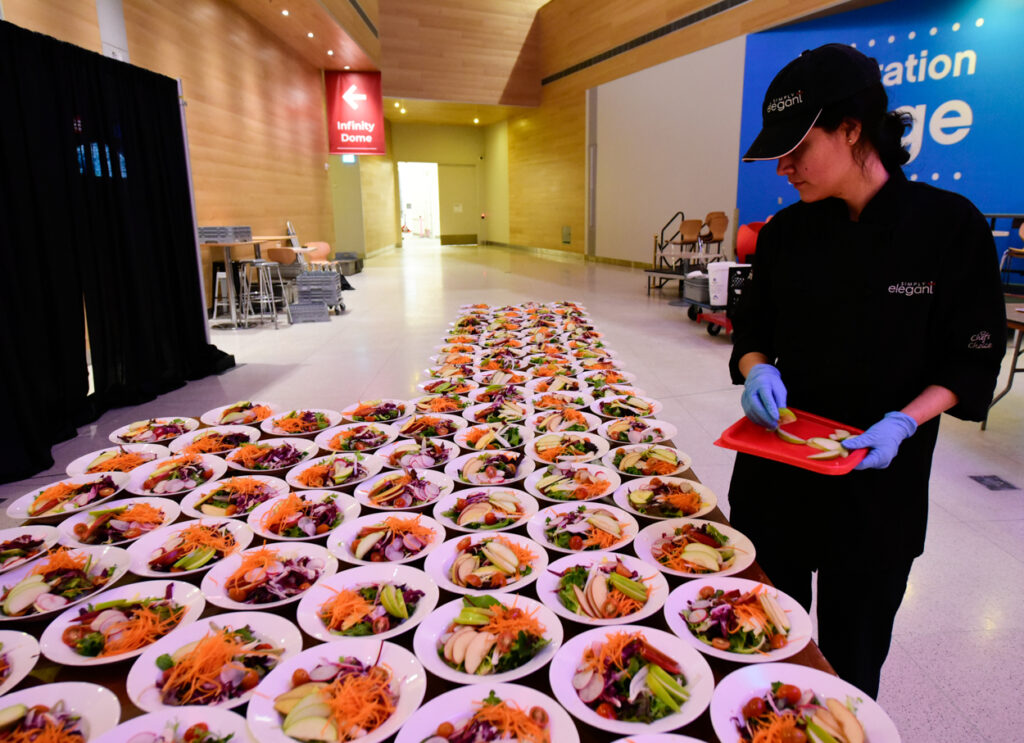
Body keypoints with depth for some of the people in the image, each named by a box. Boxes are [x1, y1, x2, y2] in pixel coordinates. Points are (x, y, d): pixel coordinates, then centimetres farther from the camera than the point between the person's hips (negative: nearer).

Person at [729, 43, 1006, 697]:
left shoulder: (950, 226, -10)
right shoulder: (788, 233, 0)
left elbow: (973, 356, -5)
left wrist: (903, 422, -20)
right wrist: (757, 370, -14)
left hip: (879, 480, -3)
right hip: (777, 469, 4)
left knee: (851, 647, 14)